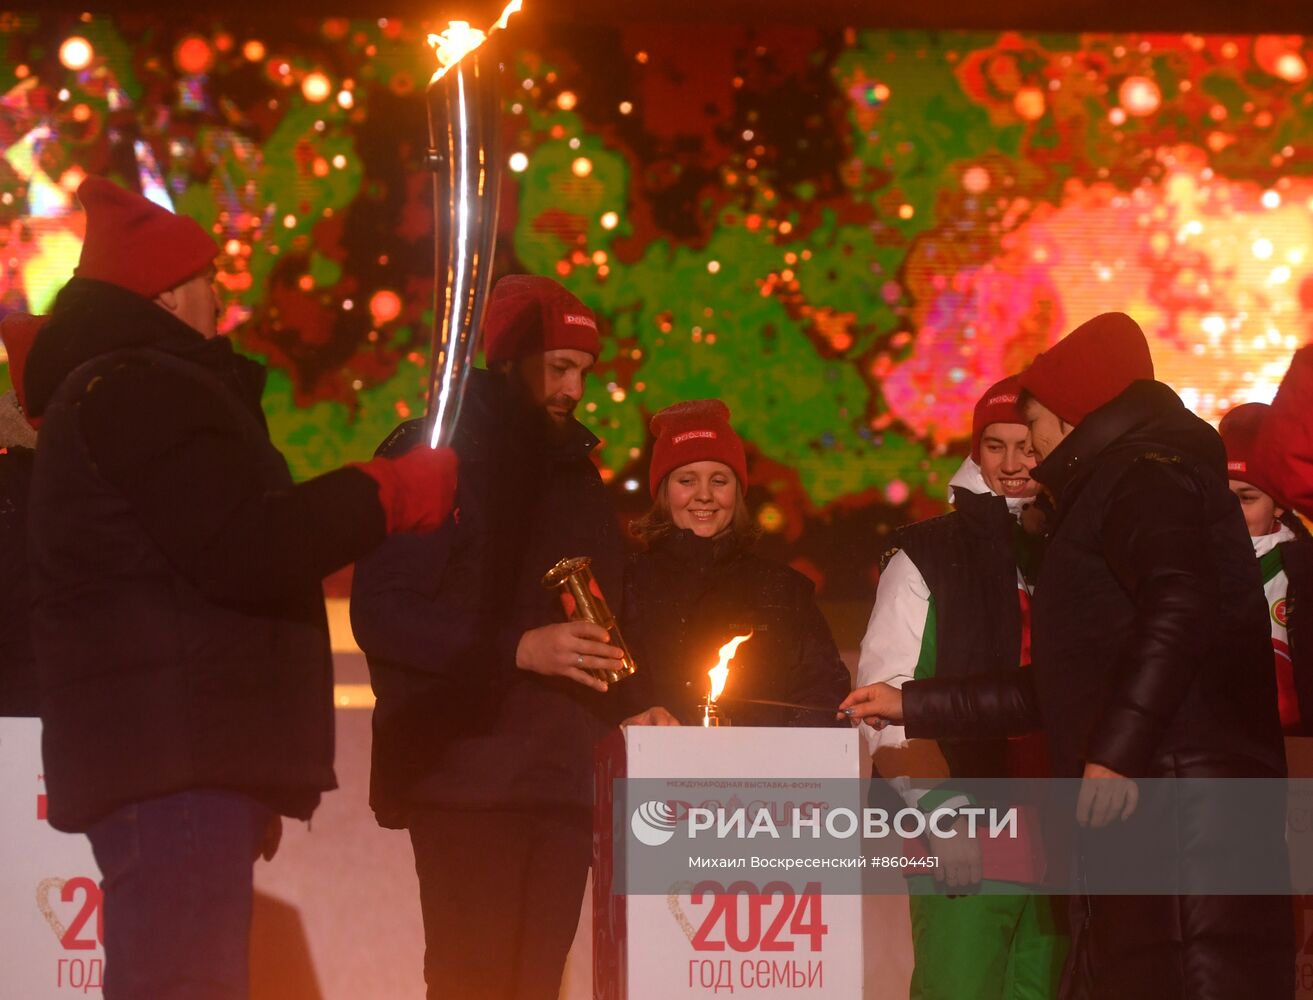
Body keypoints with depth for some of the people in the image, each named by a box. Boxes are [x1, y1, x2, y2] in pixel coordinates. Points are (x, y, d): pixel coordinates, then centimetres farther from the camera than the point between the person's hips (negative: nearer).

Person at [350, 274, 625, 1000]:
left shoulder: (572, 470, 19)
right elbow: (379, 611, -11)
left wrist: (629, 706, 10)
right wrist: (516, 649, -20)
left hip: (563, 776, 6)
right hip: (469, 776, -6)